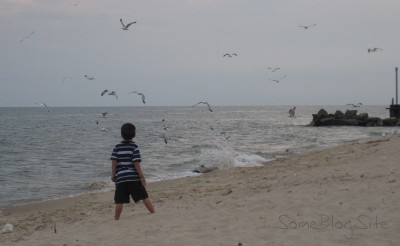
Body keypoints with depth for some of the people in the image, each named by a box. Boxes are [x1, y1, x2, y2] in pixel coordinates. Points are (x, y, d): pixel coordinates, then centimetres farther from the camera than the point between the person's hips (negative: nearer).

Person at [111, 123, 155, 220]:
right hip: (134, 177, -2)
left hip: (120, 177, 2)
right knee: (144, 196, 5)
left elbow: (114, 161, -2)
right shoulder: (134, 146, -3)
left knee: (119, 201, 3)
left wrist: (113, 175, 8)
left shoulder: (117, 147, 5)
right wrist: (142, 177, -4)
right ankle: (154, 214, 7)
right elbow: (136, 163, -8)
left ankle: (116, 219, 4)